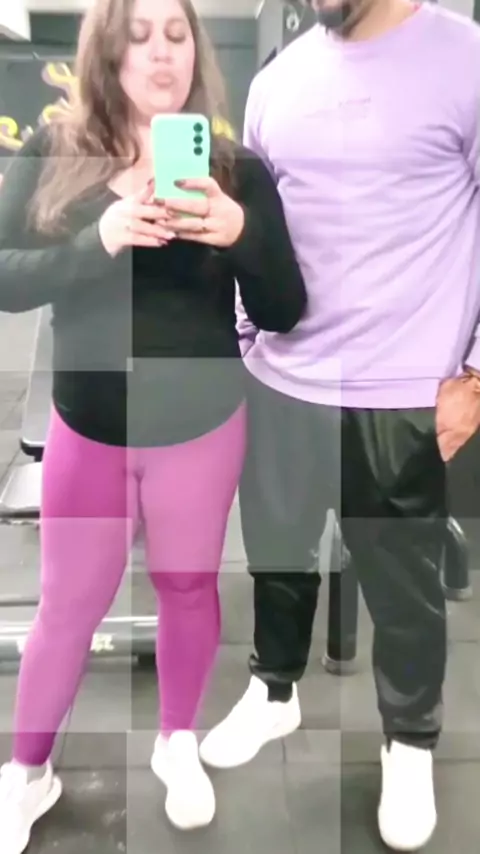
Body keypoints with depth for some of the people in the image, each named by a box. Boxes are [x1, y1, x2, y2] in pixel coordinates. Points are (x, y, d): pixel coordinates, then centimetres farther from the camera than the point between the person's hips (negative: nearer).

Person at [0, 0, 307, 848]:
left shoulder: (237, 168, -5)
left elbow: (283, 315, -7)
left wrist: (243, 234, -25)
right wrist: (100, 240, -28)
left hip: (202, 429, 1)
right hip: (87, 429, 0)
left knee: (188, 589, 16)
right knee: (68, 608, 12)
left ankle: (178, 743, 43)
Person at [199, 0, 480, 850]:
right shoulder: (277, 79, 9)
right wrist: (242, 344, 9)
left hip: (403, 393, -4)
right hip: (281, 380, 5)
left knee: (403, 581, 11)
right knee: (277, 551, 19)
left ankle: (411, 740, 37)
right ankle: (275, 691, 45)